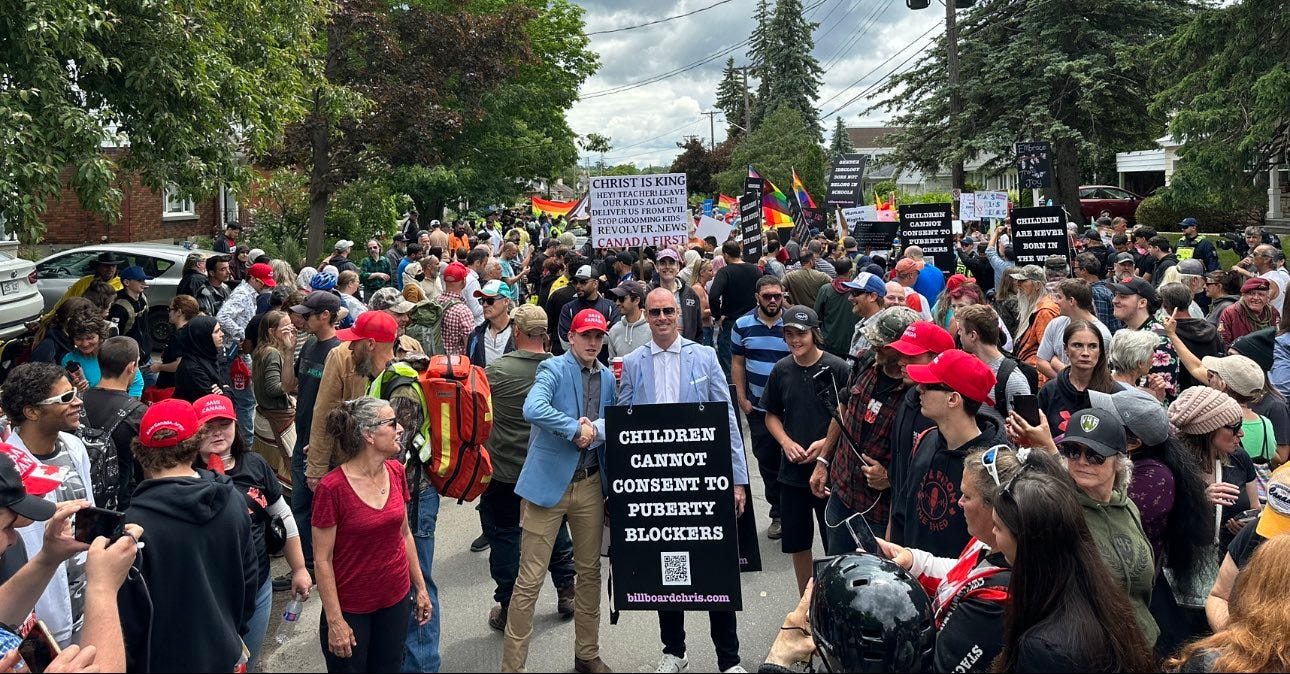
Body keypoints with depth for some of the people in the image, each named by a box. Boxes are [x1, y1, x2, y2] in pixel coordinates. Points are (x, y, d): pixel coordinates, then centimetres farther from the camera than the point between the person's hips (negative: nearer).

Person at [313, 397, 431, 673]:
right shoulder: (332, 488, -20)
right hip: (351, 609, -5)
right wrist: (335, 621, -13)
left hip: (397, 601, 5)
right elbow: (322, 560, -15)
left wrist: (420, 587, 10)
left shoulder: (396, 472, -3)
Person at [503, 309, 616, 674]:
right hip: (549, 481, -6)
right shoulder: (553, 368, -8)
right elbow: (532, 409, -26)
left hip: (590, 483, 6)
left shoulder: (607, 378, 11)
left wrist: (595, 430, -6)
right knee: (530, 579, -2)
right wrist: (577, 429, -21)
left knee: (590, 572, 15)